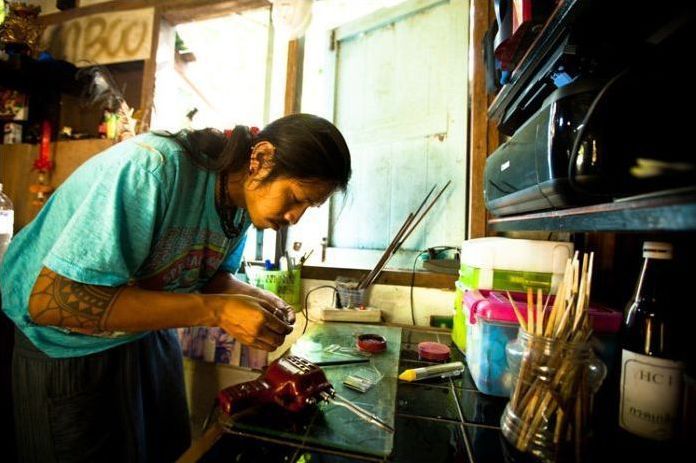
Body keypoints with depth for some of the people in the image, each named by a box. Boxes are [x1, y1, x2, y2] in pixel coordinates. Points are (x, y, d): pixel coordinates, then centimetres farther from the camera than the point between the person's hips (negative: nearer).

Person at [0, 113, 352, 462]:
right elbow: (51, 301, -33)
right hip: (67, 344, -6)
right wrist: (215, 312, -36)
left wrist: (255, 298, -17)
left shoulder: (244, 198, -10)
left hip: (147, 331, 6)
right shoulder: (153, 168, -33)